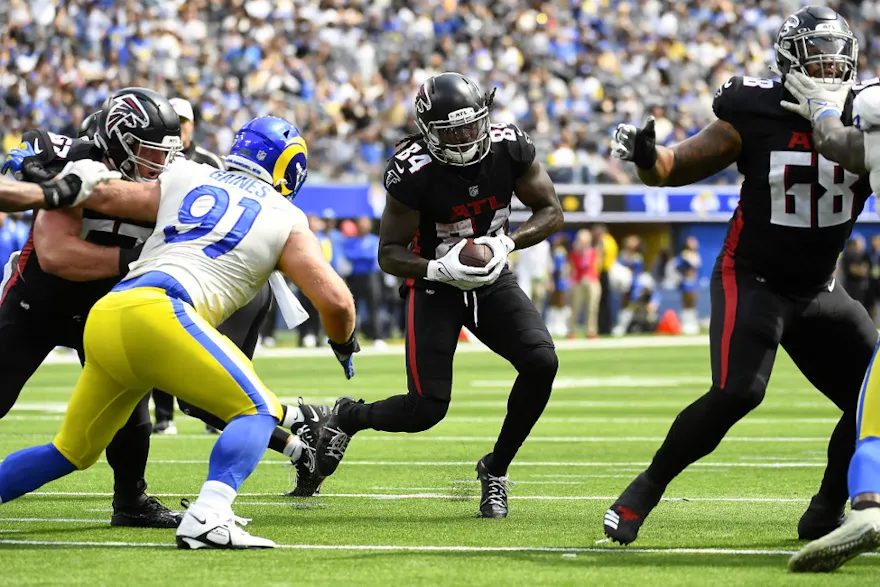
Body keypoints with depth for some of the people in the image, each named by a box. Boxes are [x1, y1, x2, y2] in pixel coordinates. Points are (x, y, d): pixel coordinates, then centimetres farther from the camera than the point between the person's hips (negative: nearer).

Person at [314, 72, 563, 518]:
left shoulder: (510, 148, -14)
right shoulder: (412, 173, -24)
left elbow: (551, 211, -3)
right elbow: (389, 254, -16)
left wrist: (507, 243, -21)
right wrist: (439, 269, -34)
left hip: (491, 280, 4)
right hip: (435, 286, -4)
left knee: (541, 363, -21)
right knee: (426, 409, -12)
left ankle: (495, 469, 1)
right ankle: (349, 417, 23)